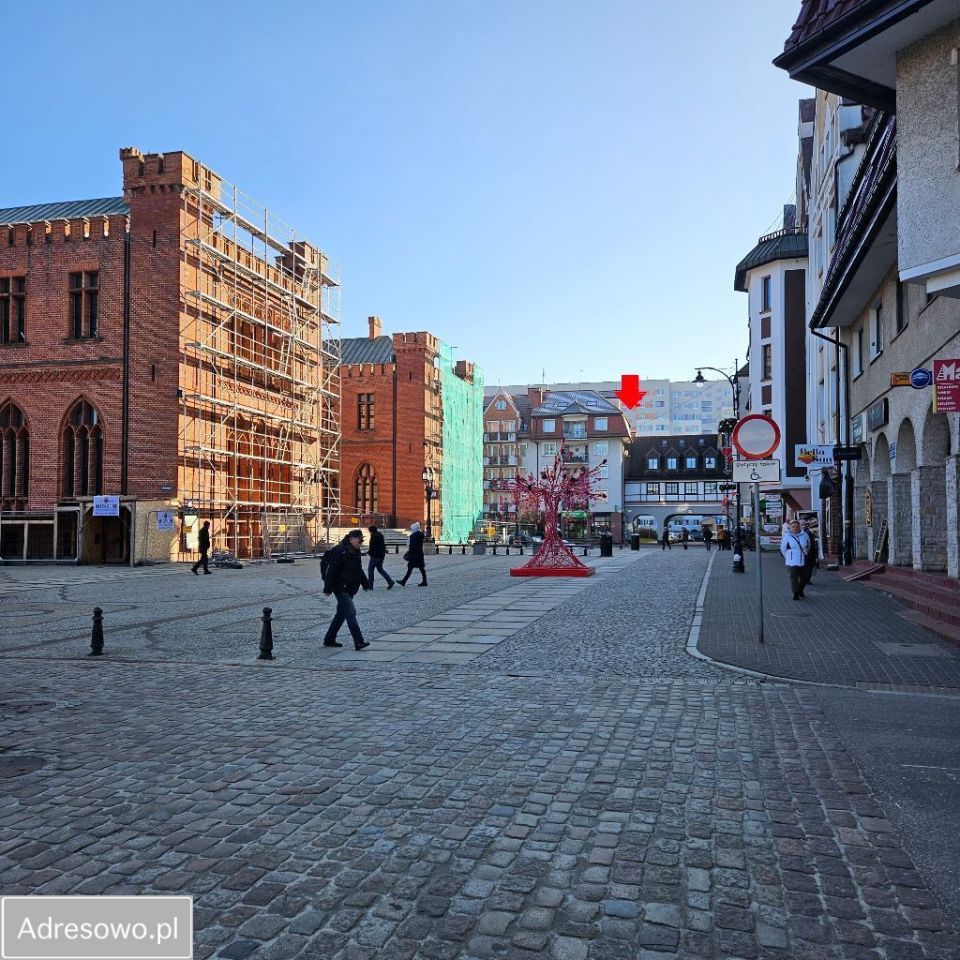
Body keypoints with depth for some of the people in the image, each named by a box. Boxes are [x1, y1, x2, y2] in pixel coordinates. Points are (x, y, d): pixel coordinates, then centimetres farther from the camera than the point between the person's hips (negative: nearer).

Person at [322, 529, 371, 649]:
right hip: (341, 588, -10)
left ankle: (329, 639, 25)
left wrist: (365, 583, 19)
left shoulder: (355, 552, 11)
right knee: (351, 613, -13)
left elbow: (359, 570, 24)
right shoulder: (340, 551, -17)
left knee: (341, 613, 15)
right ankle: (358, 642, -16)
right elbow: (332, 570, -18)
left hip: (349, 589, 10)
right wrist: (328, 588, -19)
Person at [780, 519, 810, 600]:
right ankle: (795, 593, 0)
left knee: (804, 577, 11)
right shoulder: (787, 537, -6)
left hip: (803, 561, 3)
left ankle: (800, 590, 33)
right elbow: (783, 549, 6)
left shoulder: (804, 535, 2)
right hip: (792, 562, -3)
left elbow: (808, 546, 19)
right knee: (794, 578, -6)